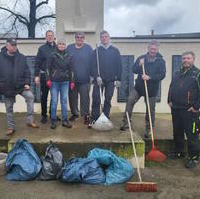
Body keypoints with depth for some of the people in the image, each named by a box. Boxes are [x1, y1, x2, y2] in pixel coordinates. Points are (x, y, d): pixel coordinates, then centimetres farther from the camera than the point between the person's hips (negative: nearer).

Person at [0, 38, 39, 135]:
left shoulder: (21, 57, 2)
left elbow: (26, 71, 5)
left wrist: (27, 83, -5)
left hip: (21, 86, 0)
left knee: (30, 96, -22)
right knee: (9, 109, 8)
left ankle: (30, 120, -11)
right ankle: (11, 127, 24)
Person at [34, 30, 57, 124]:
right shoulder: (42, 48, 2)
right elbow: (37, 63, -1)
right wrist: (36, 75, -8)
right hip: (44, 75, -1)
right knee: (44, 96, 4)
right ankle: (44, 115, 14)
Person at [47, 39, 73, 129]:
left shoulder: (68, 57, 10)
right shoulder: (53, 55, 1)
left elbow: (70, 69, 14)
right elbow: (48, 68, 1)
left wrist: (71, 81, 10)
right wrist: (48, 79, -6)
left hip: (65, 82, 3)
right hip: (54, 82, -2)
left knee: (64, 101, 5)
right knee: (54, 101, 0)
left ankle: (65, 120, 13)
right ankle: (53, 121, 10)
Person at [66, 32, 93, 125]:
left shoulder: (88, 48, 3)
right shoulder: (69, 48, 8)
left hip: (84, 79, -2)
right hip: (72, 79, 3)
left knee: (85, 98, -1)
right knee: (72, 97, 11)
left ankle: (86, 115, 8)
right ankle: (74, 113, 26)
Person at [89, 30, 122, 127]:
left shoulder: (115, 51, 7)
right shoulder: (96, 51, 6)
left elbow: (119, 65, 5)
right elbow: (93, 65, 0)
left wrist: (118, 79, -1)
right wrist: (97, 76, -13)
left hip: (111, 80, 1)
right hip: (99, 79, -1)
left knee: (108, 100, 7)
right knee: (96, 100, -2)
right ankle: (94, 119, 7)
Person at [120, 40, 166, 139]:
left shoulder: (161, 61, -2)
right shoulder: (141, 58, 4)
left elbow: (162, 75, -12)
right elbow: (134, 70, 3)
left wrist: (149, 77, -25)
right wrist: (139, 65, -18)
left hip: (152, 89, -1)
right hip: (139, 86, 2)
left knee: (150, 110, 5)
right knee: (130, 100, -17)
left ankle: (148, 130, 18)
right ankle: (125, 122, -6)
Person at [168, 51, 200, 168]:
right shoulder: (177, 74, 16)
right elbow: (171, 88, 25)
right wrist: (170, 100, 14)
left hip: (190, 111, -7)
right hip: (176, 109, 7)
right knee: (177, 133, 16)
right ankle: (179, 152, 32)